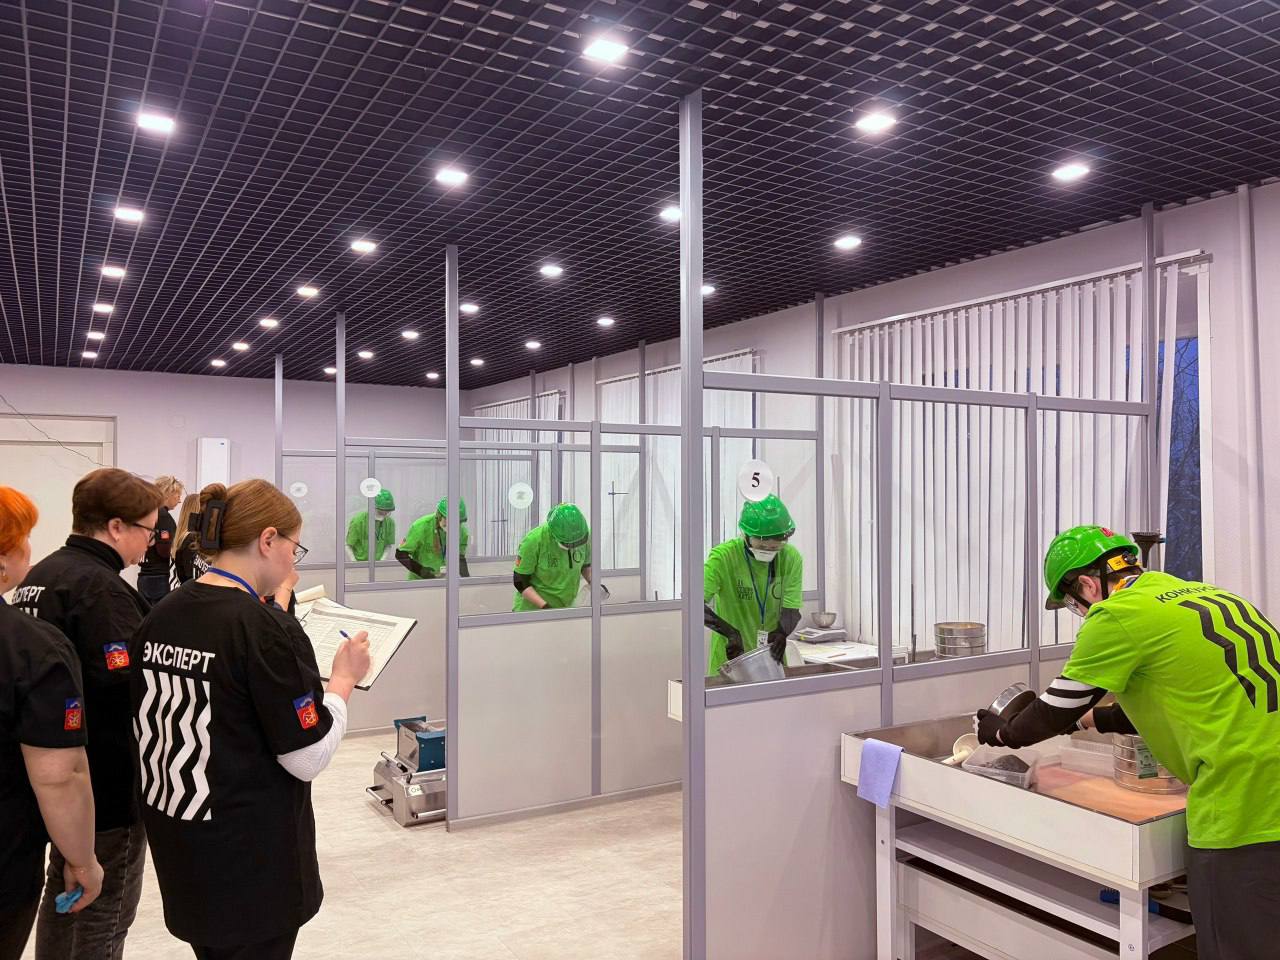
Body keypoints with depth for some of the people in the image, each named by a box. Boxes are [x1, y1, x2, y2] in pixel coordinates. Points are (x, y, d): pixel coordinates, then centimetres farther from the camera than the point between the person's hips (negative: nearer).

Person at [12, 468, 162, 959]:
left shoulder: (38, 576, 8)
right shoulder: (100, 587, -22)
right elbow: (130, 682, -28)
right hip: (109, 779, -10)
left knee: (65, 892, 24)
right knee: (104, 912, 5)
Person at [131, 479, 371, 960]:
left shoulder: (159, 617, 0)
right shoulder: (266, 628, -22)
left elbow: (150, 726, 12)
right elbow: (308, 758, -18)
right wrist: (344, 678, -5)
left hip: (177, 847, 7)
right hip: (249, 859, -7)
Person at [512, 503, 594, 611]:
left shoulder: (583, 534, -9)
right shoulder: (533, 540, -22)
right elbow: (520, 581, -15)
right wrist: (544, 606, -22)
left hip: (566, 608, 4)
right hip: (533, 608, -4)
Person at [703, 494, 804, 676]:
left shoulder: (791, 558, -7)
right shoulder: (723, 556, -19)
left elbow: (791, 611, -10)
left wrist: (780, 633, -30)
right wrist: (730, 632, -39)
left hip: (772, 660, 3)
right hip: (728, 661, -3)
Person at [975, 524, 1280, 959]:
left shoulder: (1117, 615, -8)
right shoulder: (1198, 593, 17)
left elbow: (1056, 711, 2)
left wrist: (1002, 733, 21)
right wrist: (1087, 718, 37)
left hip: (1243, 803, -8)